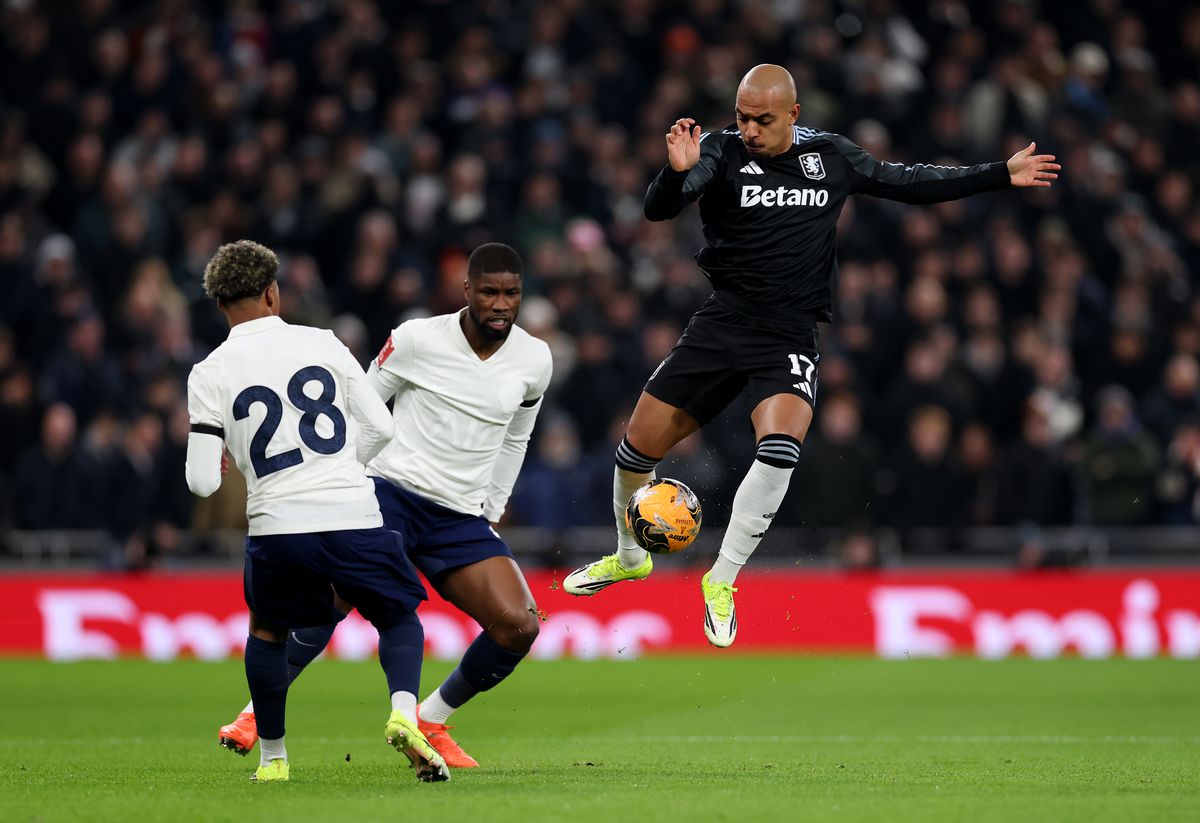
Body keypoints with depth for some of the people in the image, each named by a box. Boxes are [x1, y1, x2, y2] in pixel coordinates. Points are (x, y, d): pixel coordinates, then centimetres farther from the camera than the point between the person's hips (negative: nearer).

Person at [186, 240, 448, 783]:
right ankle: (404, 713, -11)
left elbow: (203, 482, -1)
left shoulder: (209, 375, 3)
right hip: (352, 514, 0)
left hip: (276, 525, 0)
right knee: (400, 619, 18)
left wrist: (210, 465, 23)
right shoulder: (321, 343, 7)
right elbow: (380, 427, 7)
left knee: (267, 630, 27)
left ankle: (272, 758, 25)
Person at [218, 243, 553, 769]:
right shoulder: (419, 339, -6)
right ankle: (260, 711, -10)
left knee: (519, 627, -13)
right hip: (392, 489, -4)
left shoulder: (534, 360, 5)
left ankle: (429, 723, 9)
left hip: (462, 518, 4)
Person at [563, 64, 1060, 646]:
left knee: (780, 446, -26)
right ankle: (629, 558, 33)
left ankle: (721, 581, -11)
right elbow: (658, 209, -17)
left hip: (789, 337, 0)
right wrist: (677, 173, -40)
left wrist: (1001, 176, 18)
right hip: (723, 324, 0)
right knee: (639, 445, 3)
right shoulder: (722, 151, -5)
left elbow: (911, 183, 17)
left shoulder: (831, 157, 5)